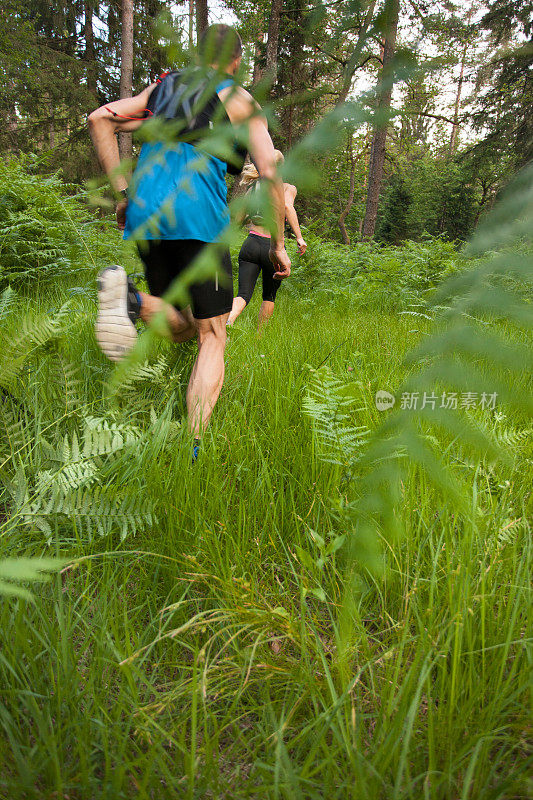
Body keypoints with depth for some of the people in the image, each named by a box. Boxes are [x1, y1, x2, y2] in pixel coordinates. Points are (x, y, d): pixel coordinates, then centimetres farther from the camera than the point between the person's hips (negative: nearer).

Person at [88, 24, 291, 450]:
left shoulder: (162, 87, 23)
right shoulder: (242, 101, 10)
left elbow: (100, 119, 13)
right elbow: (270, 174, -1)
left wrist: (122, 192, 12)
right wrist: (279, 245, 5)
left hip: (145, 217, 5)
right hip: (199, 217, -5)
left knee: (181, 328, 17)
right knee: (212, 338, 1)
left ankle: (130, 298, -17)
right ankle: (192, 451, -12)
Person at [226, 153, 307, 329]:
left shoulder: (253, 187, 14)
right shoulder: (288, 187, 2)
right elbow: (287, 205, -20)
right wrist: (299, 237, -21)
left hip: (251, 243, 2)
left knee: (243, 294, -4)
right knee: (269, 296, 18)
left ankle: (228, 321, -33)